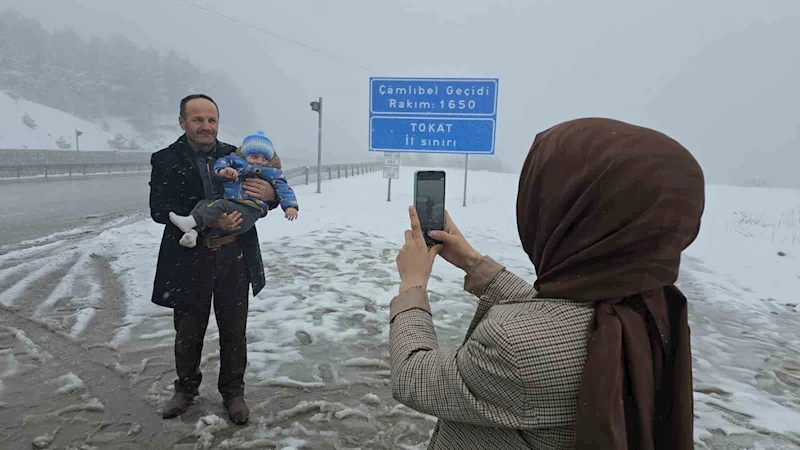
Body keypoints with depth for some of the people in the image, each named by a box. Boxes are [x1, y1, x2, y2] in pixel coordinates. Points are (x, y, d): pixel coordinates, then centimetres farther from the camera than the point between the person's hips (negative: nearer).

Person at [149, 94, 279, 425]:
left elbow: (261, 196, 10)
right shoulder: (166, 160, -2)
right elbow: (159, 210, -13)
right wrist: (209, 221, -26)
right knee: (188, 331, 15)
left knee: (234, 331, 12)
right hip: (189, 259, -1)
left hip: (234, 256, 2)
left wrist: (271, 193, -16)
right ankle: (186, 388, 39)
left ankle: (233, 392, 31)